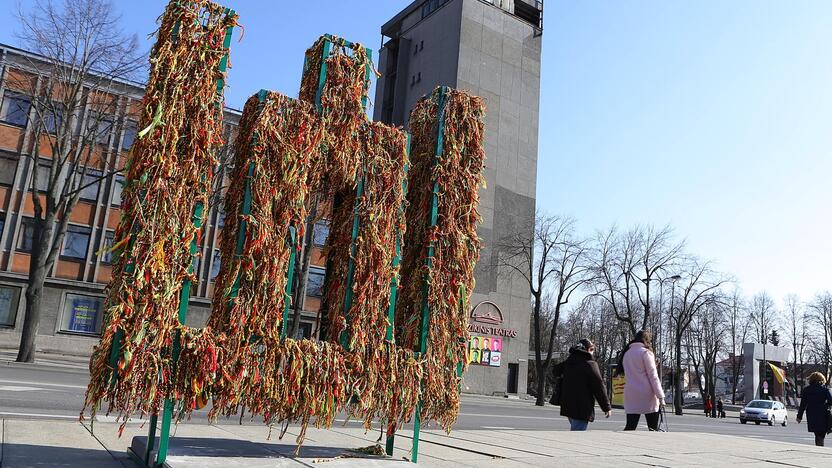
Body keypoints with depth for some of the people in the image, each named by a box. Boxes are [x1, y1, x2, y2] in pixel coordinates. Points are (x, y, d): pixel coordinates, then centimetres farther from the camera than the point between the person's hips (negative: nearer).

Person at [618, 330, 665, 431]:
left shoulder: (626, 353, 15)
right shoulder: (645, 352, -6)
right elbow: (653, 376, -9)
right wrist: (660, 396, -7)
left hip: (631, 395, 5)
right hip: (647, 396, -5)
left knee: (630, 427, 4)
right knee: (653, 429, 6)